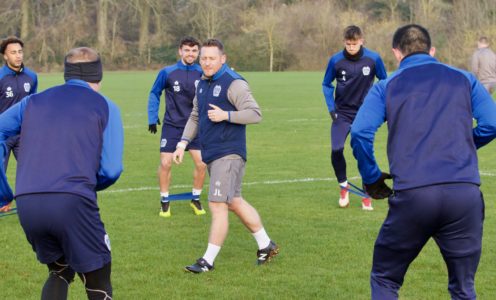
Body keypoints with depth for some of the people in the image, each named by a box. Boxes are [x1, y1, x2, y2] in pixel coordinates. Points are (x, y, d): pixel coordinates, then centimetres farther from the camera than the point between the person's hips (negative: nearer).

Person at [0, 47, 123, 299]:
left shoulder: (33, 101, 21)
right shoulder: (105, 107, 10)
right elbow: (111, 169, 2)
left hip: (26, 203, 4)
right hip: (72, 202, -4)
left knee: (59, 273, 26)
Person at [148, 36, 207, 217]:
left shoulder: (202, 73, -4)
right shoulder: (167, 73, -9)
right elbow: (155, 93, 4)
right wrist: (152, 118, 0)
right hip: (171, 126, -2)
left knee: (201, 163, -6)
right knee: (165, 163, -6)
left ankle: (196, 199, 16)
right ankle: (165, 202, 13)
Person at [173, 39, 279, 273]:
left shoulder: (234, 83, -12)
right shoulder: (202, 84, 14)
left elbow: (255, 113, -16)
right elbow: (195, 117, 22)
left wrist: (226, 115, -25)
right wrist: (183, 143, 12)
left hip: (228, 154, -9)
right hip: (211, 155, 9)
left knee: (217, 205, -10)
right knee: (235, 203, 15)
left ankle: (208, 260, -5)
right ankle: (266, 245, 28)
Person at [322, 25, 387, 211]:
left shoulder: (373, 59, -10)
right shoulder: (336, 61, -9)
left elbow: (384, 82, 5)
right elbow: (326, 84, 5)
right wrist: (331, 107, -4)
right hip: (342, 113, 0)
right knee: (336, 150, -15)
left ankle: (367, 195, 15)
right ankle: (343, 185, 11)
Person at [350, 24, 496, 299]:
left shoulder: (386, 87, 11)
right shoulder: (464, 79, 15)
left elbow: (360, 132, -4)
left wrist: (372, 179, 9)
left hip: (412, 194, -1)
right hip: (465, 192, 1)